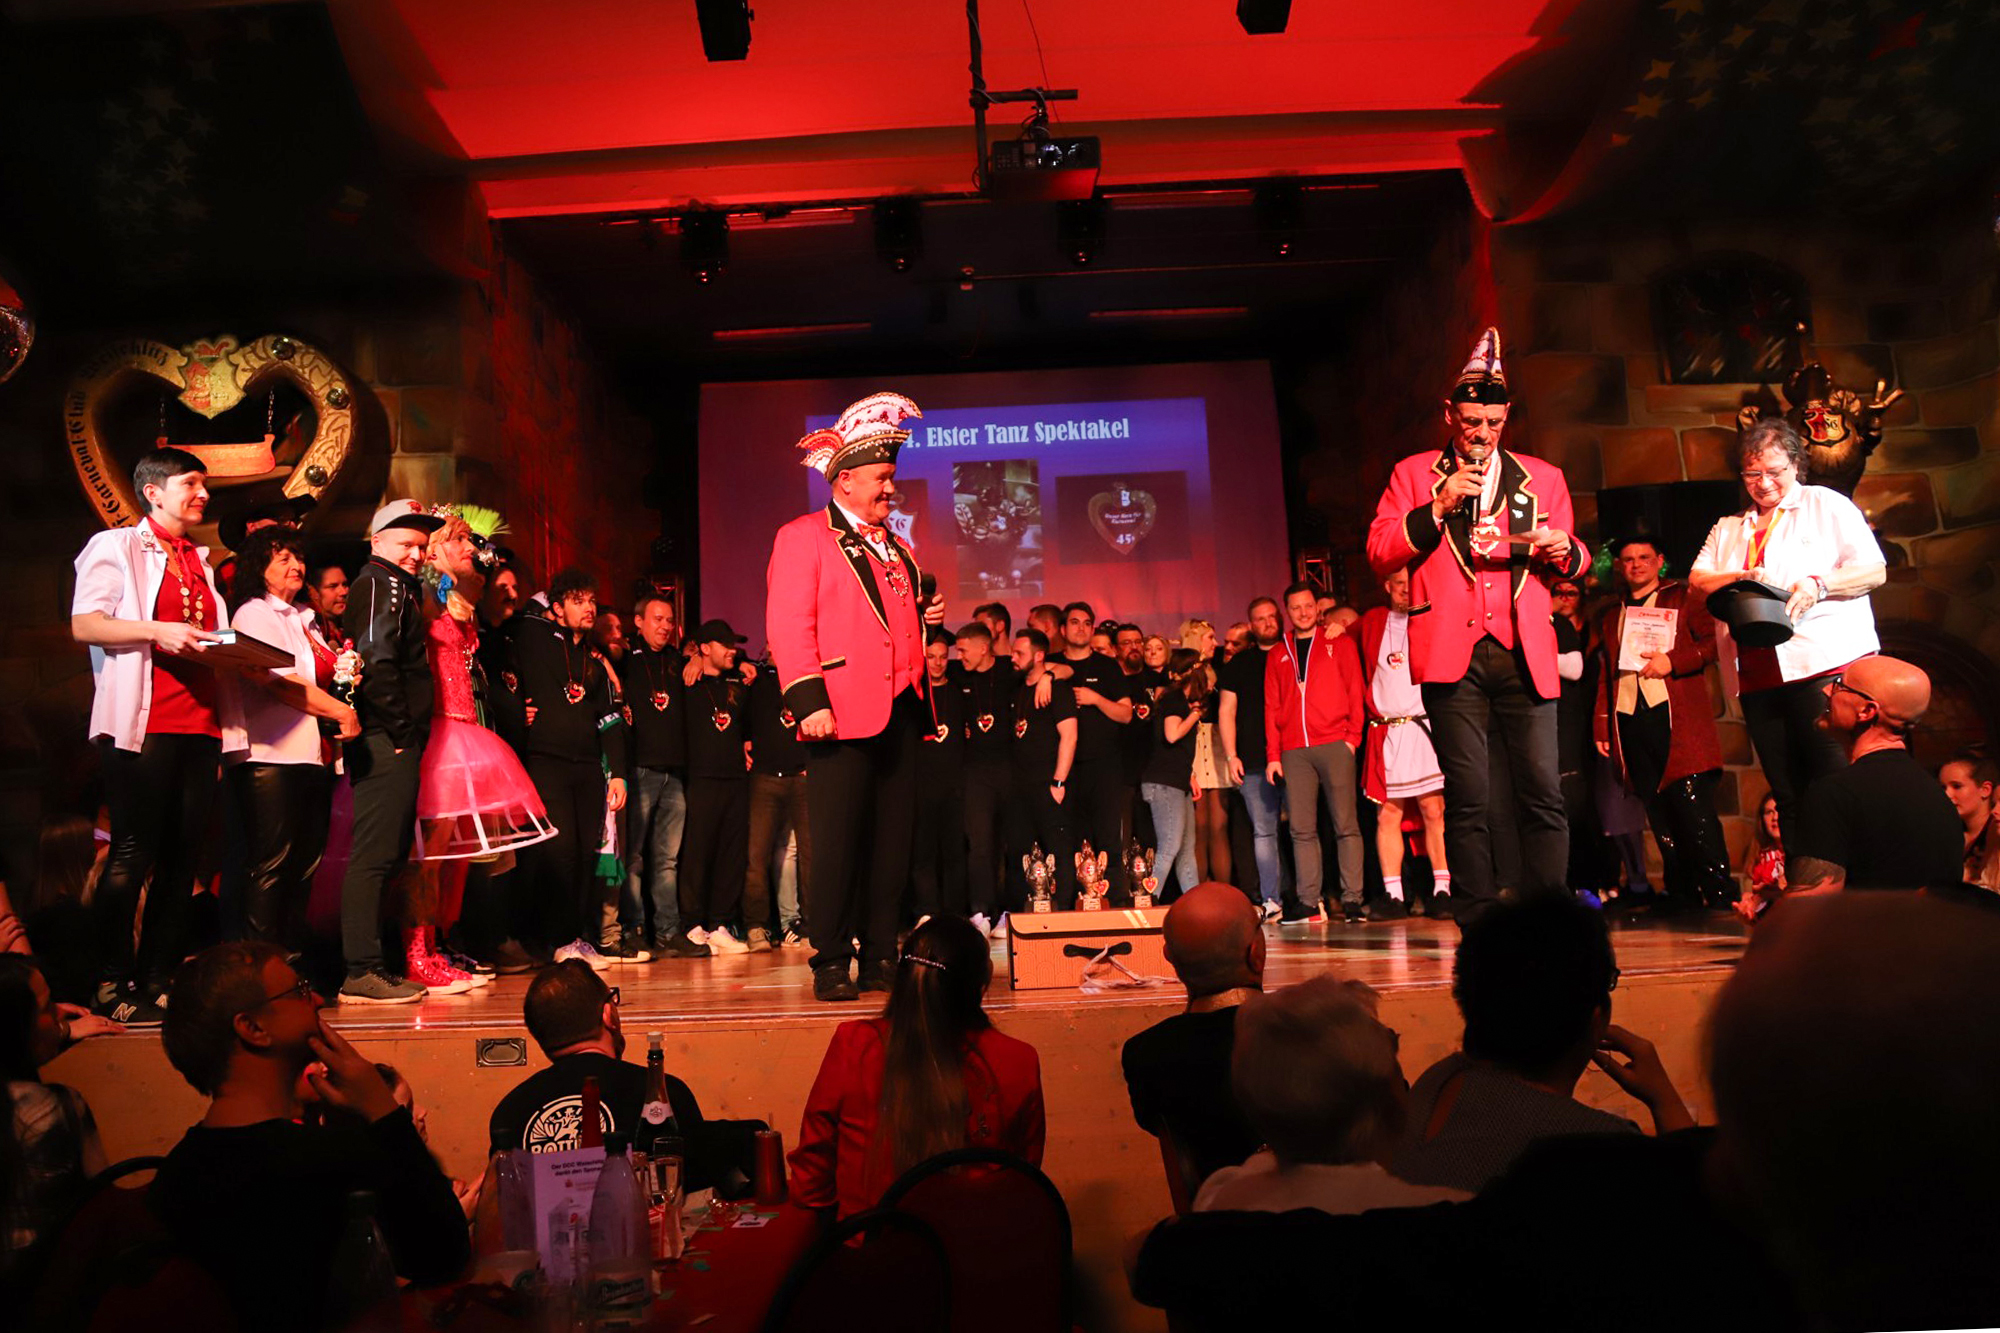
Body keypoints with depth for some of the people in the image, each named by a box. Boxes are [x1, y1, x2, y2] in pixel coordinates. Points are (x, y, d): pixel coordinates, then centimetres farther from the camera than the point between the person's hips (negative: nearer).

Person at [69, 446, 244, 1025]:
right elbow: (84, 624, -6)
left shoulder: (201, 562, 23)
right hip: (143, 722, -6)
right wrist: (158, 631, -19)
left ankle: (158, 980, 12)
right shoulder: (116, 547, 5)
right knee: (133, 856, -5)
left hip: (200, 722, 6)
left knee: (182, 856, 6)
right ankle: (114, 986, 3)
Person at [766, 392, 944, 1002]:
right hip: (842, 713, -7)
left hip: (901, 712, 7)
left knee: (893, 842, 8)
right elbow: (789, 627, -9)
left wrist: (927, 615, 11)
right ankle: (832, 963, 7)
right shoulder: (802, 537, 0)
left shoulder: (894, 546, 22)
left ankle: (881, 957, 17)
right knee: (838, 843, -3)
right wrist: (809, 701, -19)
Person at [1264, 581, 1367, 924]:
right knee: (1301, 829, -2)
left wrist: (1352, 736, -4)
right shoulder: (1277, 654, 17)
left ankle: (1352, 900, -3)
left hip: (1334, 745, -2)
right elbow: (1272, 706, 14)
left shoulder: (1339, 642, 12)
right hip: (1294, 751, 2)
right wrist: (1273, 755, 6)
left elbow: (1355, 690, 7)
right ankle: (1309, 904, -1)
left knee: (1346, 824, -5)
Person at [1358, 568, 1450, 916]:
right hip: (1385, 732, 2)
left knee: (1435, 810, -6)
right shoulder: (1372, 622, 13)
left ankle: (1442, 890, -2)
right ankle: (1393, 894, 4)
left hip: (1425, 726, -2)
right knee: (1388, 814, 0)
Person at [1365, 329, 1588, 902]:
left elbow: (1573, 564, 22)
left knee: (1543, 793, -4)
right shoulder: (1414, 474, 13)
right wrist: (1438, 506, -8)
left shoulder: (1542, 478, 19)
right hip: (1452, 653, -2)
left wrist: (1563, 549, -2)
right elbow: (1379, 553, 3)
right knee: (1468, 801, -2)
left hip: (1524, 652, 2)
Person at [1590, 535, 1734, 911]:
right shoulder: (1610, 615, 23)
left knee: (1692, 806, -12)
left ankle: (1722, 897, -6)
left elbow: (1714, 642, 3)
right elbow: (1604, 675, 21)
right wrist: (1601, 725, 13)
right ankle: (1684, 902, 5)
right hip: (1629, 721, 4)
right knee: (1660, 815, 1)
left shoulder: (1683, 598, 13)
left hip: (1677, 717, -4)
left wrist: (1673, 661, -12)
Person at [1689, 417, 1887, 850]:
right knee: (1789, 797, 5)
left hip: (1826, 666, -4)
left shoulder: (1826, 505, 10)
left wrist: (1818, 585, -16)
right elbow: (1697, 580, 9)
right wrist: (1743, 577, -11)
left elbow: (1874, 570, 1)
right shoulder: (1728, 529, 22)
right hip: (1757, 679, 4)